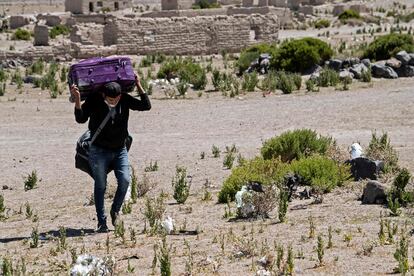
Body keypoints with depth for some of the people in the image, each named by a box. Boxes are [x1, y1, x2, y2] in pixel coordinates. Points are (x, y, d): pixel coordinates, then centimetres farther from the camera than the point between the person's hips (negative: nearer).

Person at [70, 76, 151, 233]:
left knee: (125, 180, -13)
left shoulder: (125, 100, -5)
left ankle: (115, 210, 12)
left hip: (120, 150, 2)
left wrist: (139, 86, -10)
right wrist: (77, 100, -32)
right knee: (100, 186, -2)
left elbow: (146, 106, -5)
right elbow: (81, 119, -20)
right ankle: (101, 222, 5)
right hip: (99, 151, -2)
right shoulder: (94, 101, -13)